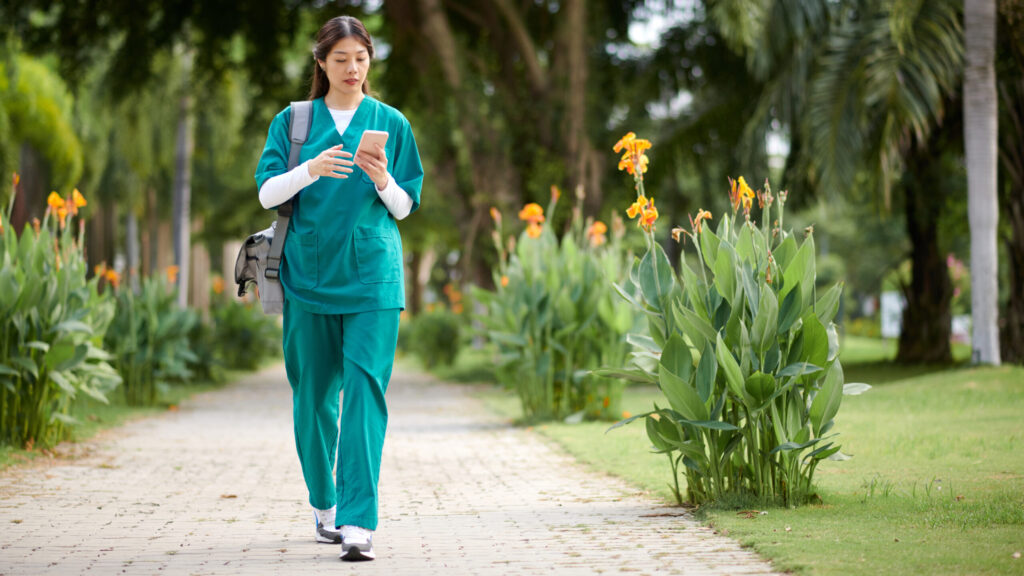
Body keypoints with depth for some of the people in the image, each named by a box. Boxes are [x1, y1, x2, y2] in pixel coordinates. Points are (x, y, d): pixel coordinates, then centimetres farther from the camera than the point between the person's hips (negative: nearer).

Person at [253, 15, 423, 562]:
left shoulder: (390, 123, 8)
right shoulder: (294, 121, 8)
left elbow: (405, 208, 9)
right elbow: (267, 193, 0)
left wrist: (382, 180, -12)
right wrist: (311, 169, -17)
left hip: (372, 275, -1)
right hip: (309, 271, 1)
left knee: (365, 390, -13)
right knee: (313, 395, 8)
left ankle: (358, 522, -17)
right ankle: (324, 504, 27)